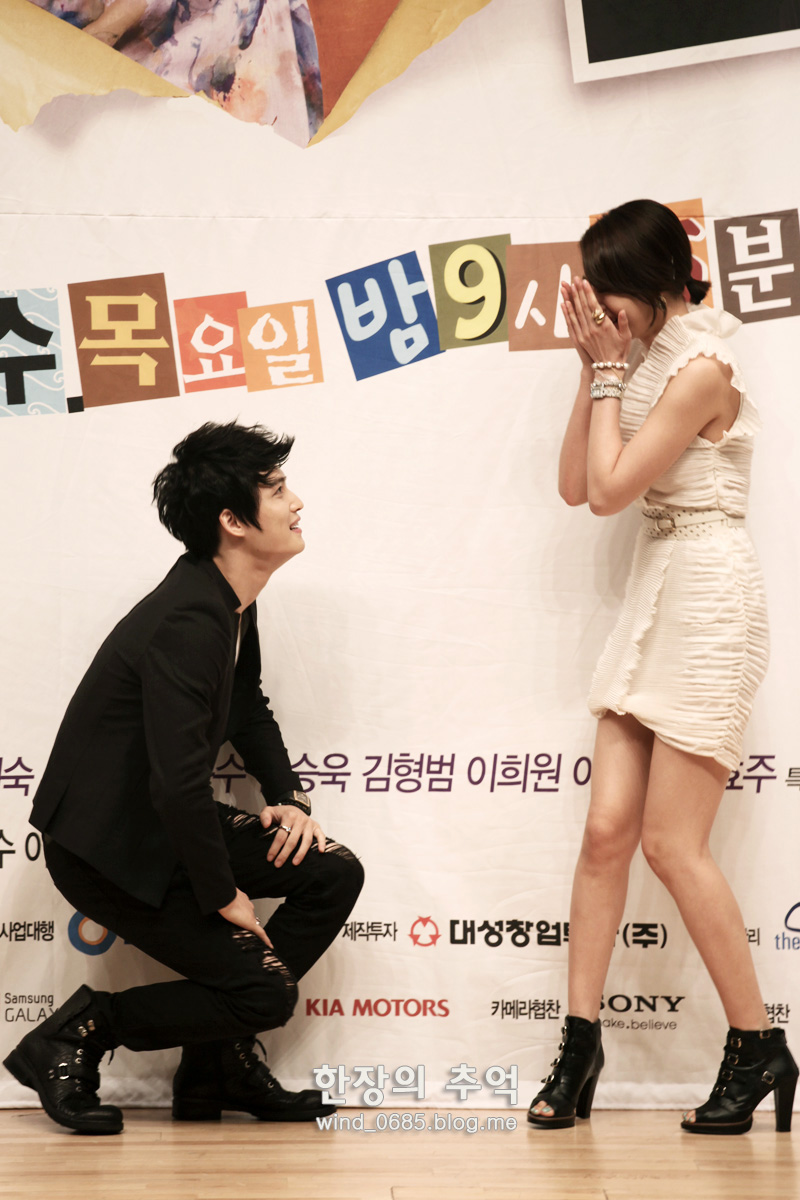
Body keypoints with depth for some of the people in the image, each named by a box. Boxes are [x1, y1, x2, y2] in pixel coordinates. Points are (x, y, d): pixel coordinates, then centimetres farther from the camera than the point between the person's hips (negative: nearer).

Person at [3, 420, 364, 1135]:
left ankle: (221, 1058, 12)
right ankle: (78, 1036, 3)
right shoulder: (187, 621, -28)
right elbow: (178, 782, -31)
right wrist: (222, 896, -20)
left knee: (334, 874, 2)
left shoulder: (230, 600, 3)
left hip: (167, 824, 10)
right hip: (108, 847, -9)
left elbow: (250, 711, 20)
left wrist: (289, 799, 4)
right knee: (266, 993, -10)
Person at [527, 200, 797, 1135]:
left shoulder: (702, 369, -15)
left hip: (706, 601, -8)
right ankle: (579, 1047, 6)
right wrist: (594, 366, 6)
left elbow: (611, 488, -16)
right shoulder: (645, 361, 13)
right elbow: (575, 484, 11)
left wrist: (610, 370, -7)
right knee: (607, 829, 1)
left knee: (672, 843, -7)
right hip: (653, 601, 8)